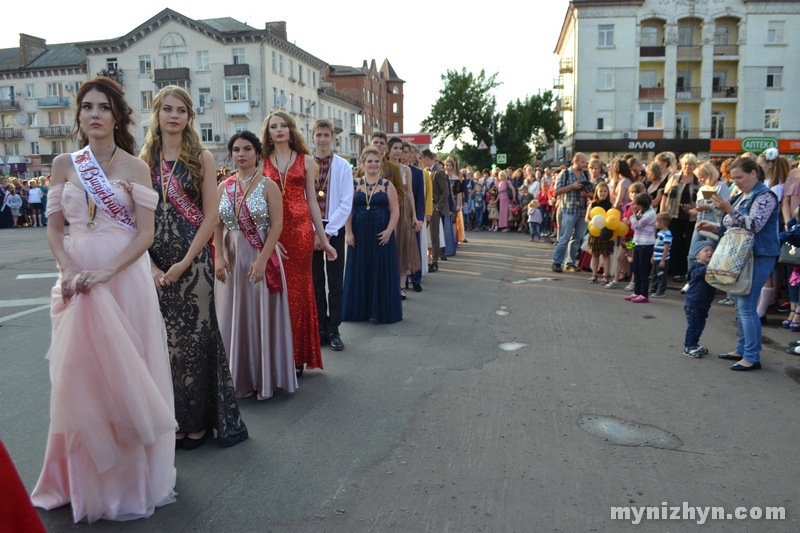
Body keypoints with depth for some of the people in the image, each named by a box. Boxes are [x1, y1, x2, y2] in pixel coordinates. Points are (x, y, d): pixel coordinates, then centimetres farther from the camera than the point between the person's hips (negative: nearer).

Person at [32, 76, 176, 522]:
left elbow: (145, 233, -6)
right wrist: (69, 269, -11)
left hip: (124, 275, -3)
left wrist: (106, 272, -19)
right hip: (77, 278, 3)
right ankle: (85, 478, 23)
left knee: (125, 371, 3)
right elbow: (54, 227, 7)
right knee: (78, 374, 7)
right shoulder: (64, 165, 9)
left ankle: (130, 476, 18)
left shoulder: (135, 167, 0)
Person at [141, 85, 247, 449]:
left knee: (196, 338, 2)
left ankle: (197, 421, 18)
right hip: (155, 266, 3)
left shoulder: (201, 158, 0)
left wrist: (184, 263, -11)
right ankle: (171, 419, 23)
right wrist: (151, 265, -7)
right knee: (163, 341, 8)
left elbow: (211, 215, -6)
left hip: (193, 263, -3)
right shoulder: (144, 161, 9)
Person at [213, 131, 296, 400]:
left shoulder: (268, 185, -4)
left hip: (261, 257, -4)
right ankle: (240, 378, 22)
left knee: (262, 315, 3)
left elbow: (277, 225, -10)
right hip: (231, 258, 4)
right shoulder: (223, 187, 8)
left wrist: (262, 260, -18)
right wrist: (218, 256, -8)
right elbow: (217, 225, 5)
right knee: (234, 316, 8)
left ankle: (265, 378, 17)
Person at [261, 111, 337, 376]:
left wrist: (323, 239, 7)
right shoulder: (262, 162, 8)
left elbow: (312, 201, 10)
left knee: (298, 289, 2)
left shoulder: (305, 160, 10)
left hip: (301, 229, 0)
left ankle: (298, 355, 12)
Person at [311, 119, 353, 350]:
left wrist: (327, 232, -10)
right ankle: (320, 329, 16)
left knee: (335, 283, 3)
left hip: (334, 230, -1)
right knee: (315, 282, 6)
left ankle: (333, 331, 11)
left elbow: (346, 204, -4)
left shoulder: (343, 166, -1)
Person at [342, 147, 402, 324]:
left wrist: (388, 231, -12)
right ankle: (359, 309, 17)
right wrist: (349, 232, -7)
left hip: (381, 236, -1)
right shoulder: (354, 184, 5)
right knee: (359, 272, 6)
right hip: (359, 235, 1)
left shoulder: (387, 185, 4)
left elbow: (395, 210, 0)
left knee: (381, 272, 2)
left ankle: (378, 311, 11)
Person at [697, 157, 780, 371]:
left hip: (758, 258, -9)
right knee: (741, 305, 13)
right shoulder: (741, 197, 15)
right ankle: (742, 350, 23)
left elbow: (754, 226, -23)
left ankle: (752, 357, -2)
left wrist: (729, 210, -28)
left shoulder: (765, 197, -11)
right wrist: (715, 228, 5)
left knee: (747, 306, -9)